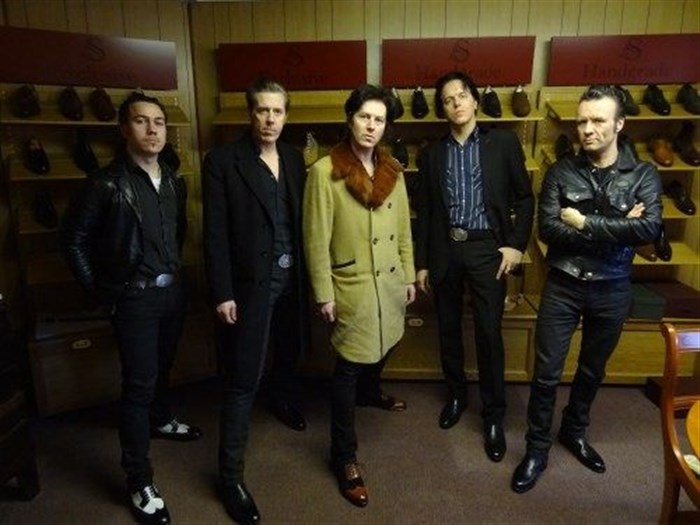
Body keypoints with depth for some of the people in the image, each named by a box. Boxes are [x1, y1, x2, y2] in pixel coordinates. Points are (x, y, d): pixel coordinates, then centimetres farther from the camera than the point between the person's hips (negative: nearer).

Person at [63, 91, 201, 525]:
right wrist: (99, 289, -4)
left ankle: (161, 420, 50)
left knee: (162, 368, 24)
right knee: (139, 384, -2)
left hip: (173, 290, 6)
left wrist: (174, 269, 11)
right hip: (133, 297, -5)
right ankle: (141, 483, 10)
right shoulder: (107, 184, -13)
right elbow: (74, 238, -5)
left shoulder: (175, 182, 4)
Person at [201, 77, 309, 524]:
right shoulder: (223, 161, -9)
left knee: (289, 349, 25)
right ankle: (232, 475, 12)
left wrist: (306, 271, 6)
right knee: (244, 377, -1)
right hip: (250, 281, -5)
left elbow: (300, 219, 8)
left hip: (291, 275, 6)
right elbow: (216, 233, -11)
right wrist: (222, 292, -13)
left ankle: (284, 401, 56)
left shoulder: (294, 158, 6)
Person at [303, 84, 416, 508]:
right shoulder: (325, 171, -13)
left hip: (390, 283, 6)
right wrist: (324, 294, -12)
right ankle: (344, 457, 16)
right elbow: (316, 239, -12)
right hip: (351, 286, -6)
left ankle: (370, 393, 57)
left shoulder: (392, 169, 5)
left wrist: (409, 276, 12)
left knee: (384, 348, 24)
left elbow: (404, 229, 11)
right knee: (349, 366, 1)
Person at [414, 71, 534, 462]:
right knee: (449, 330, 12)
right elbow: (425, 211, 9)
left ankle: (494, 415, 18)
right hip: (445, 250, 3)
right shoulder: (433, 153, 8)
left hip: (487, 248, -2)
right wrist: (422, 263, 7)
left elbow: (524, 197, 4)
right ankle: (457, 395, 34)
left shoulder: (503, 142, 2)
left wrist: (517, 244, -6)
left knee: (489, 334, 0)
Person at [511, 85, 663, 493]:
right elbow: (548, 229, -16)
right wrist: (615, 230, -18)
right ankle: (538, 448, 23)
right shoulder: (561, 172, -4)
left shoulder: (644, 175, -3)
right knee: (547, 372, 4)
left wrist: (584, 222, -20)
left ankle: (575, 431, 43)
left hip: (612, 290, 2)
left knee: (593, 369, 19)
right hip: (563, 286, -1)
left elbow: (650, 230, -19)